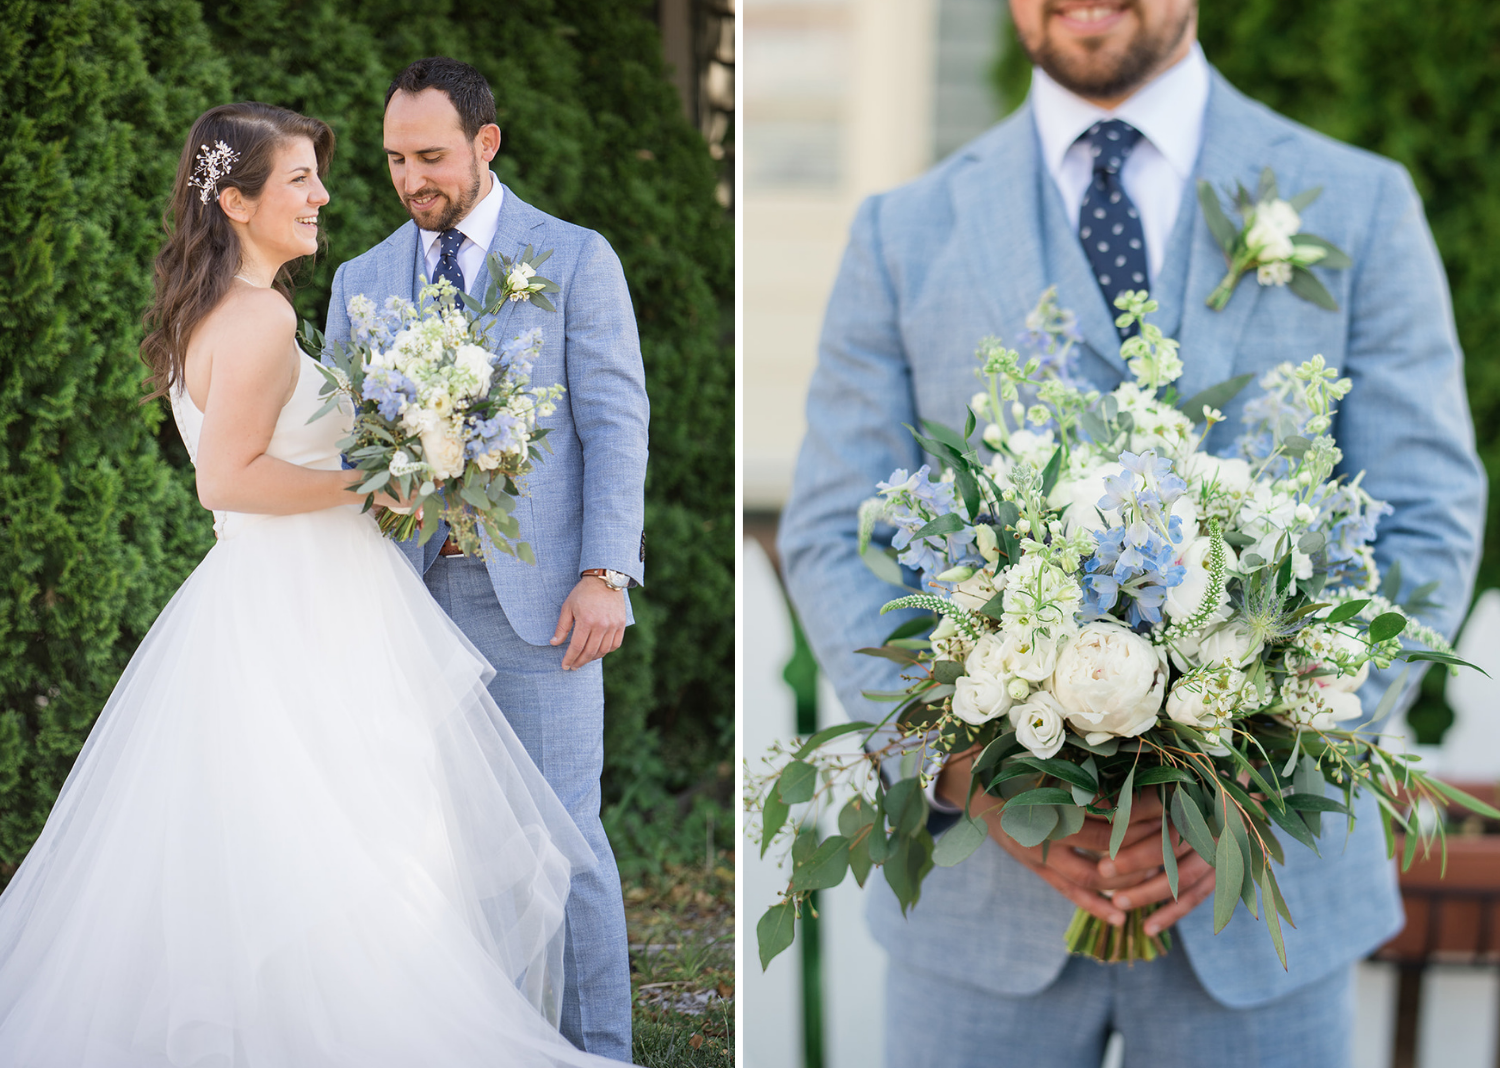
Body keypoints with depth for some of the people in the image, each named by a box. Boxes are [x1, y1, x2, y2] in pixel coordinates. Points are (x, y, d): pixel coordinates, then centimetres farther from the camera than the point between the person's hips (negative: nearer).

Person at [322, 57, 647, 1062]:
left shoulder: (576, 259, 3)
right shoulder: (363, 281, 14)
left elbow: (616, 422, -2)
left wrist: (605, 573, -13)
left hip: (536, 592, -4)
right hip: (409, 592, 4)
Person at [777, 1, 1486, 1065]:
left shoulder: (1358, 207, 3)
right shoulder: (905, 234, 5)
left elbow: (1426, 528, -1)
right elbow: (837, 542, 2)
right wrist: (967, 768, -14)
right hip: (985, 879, 1)